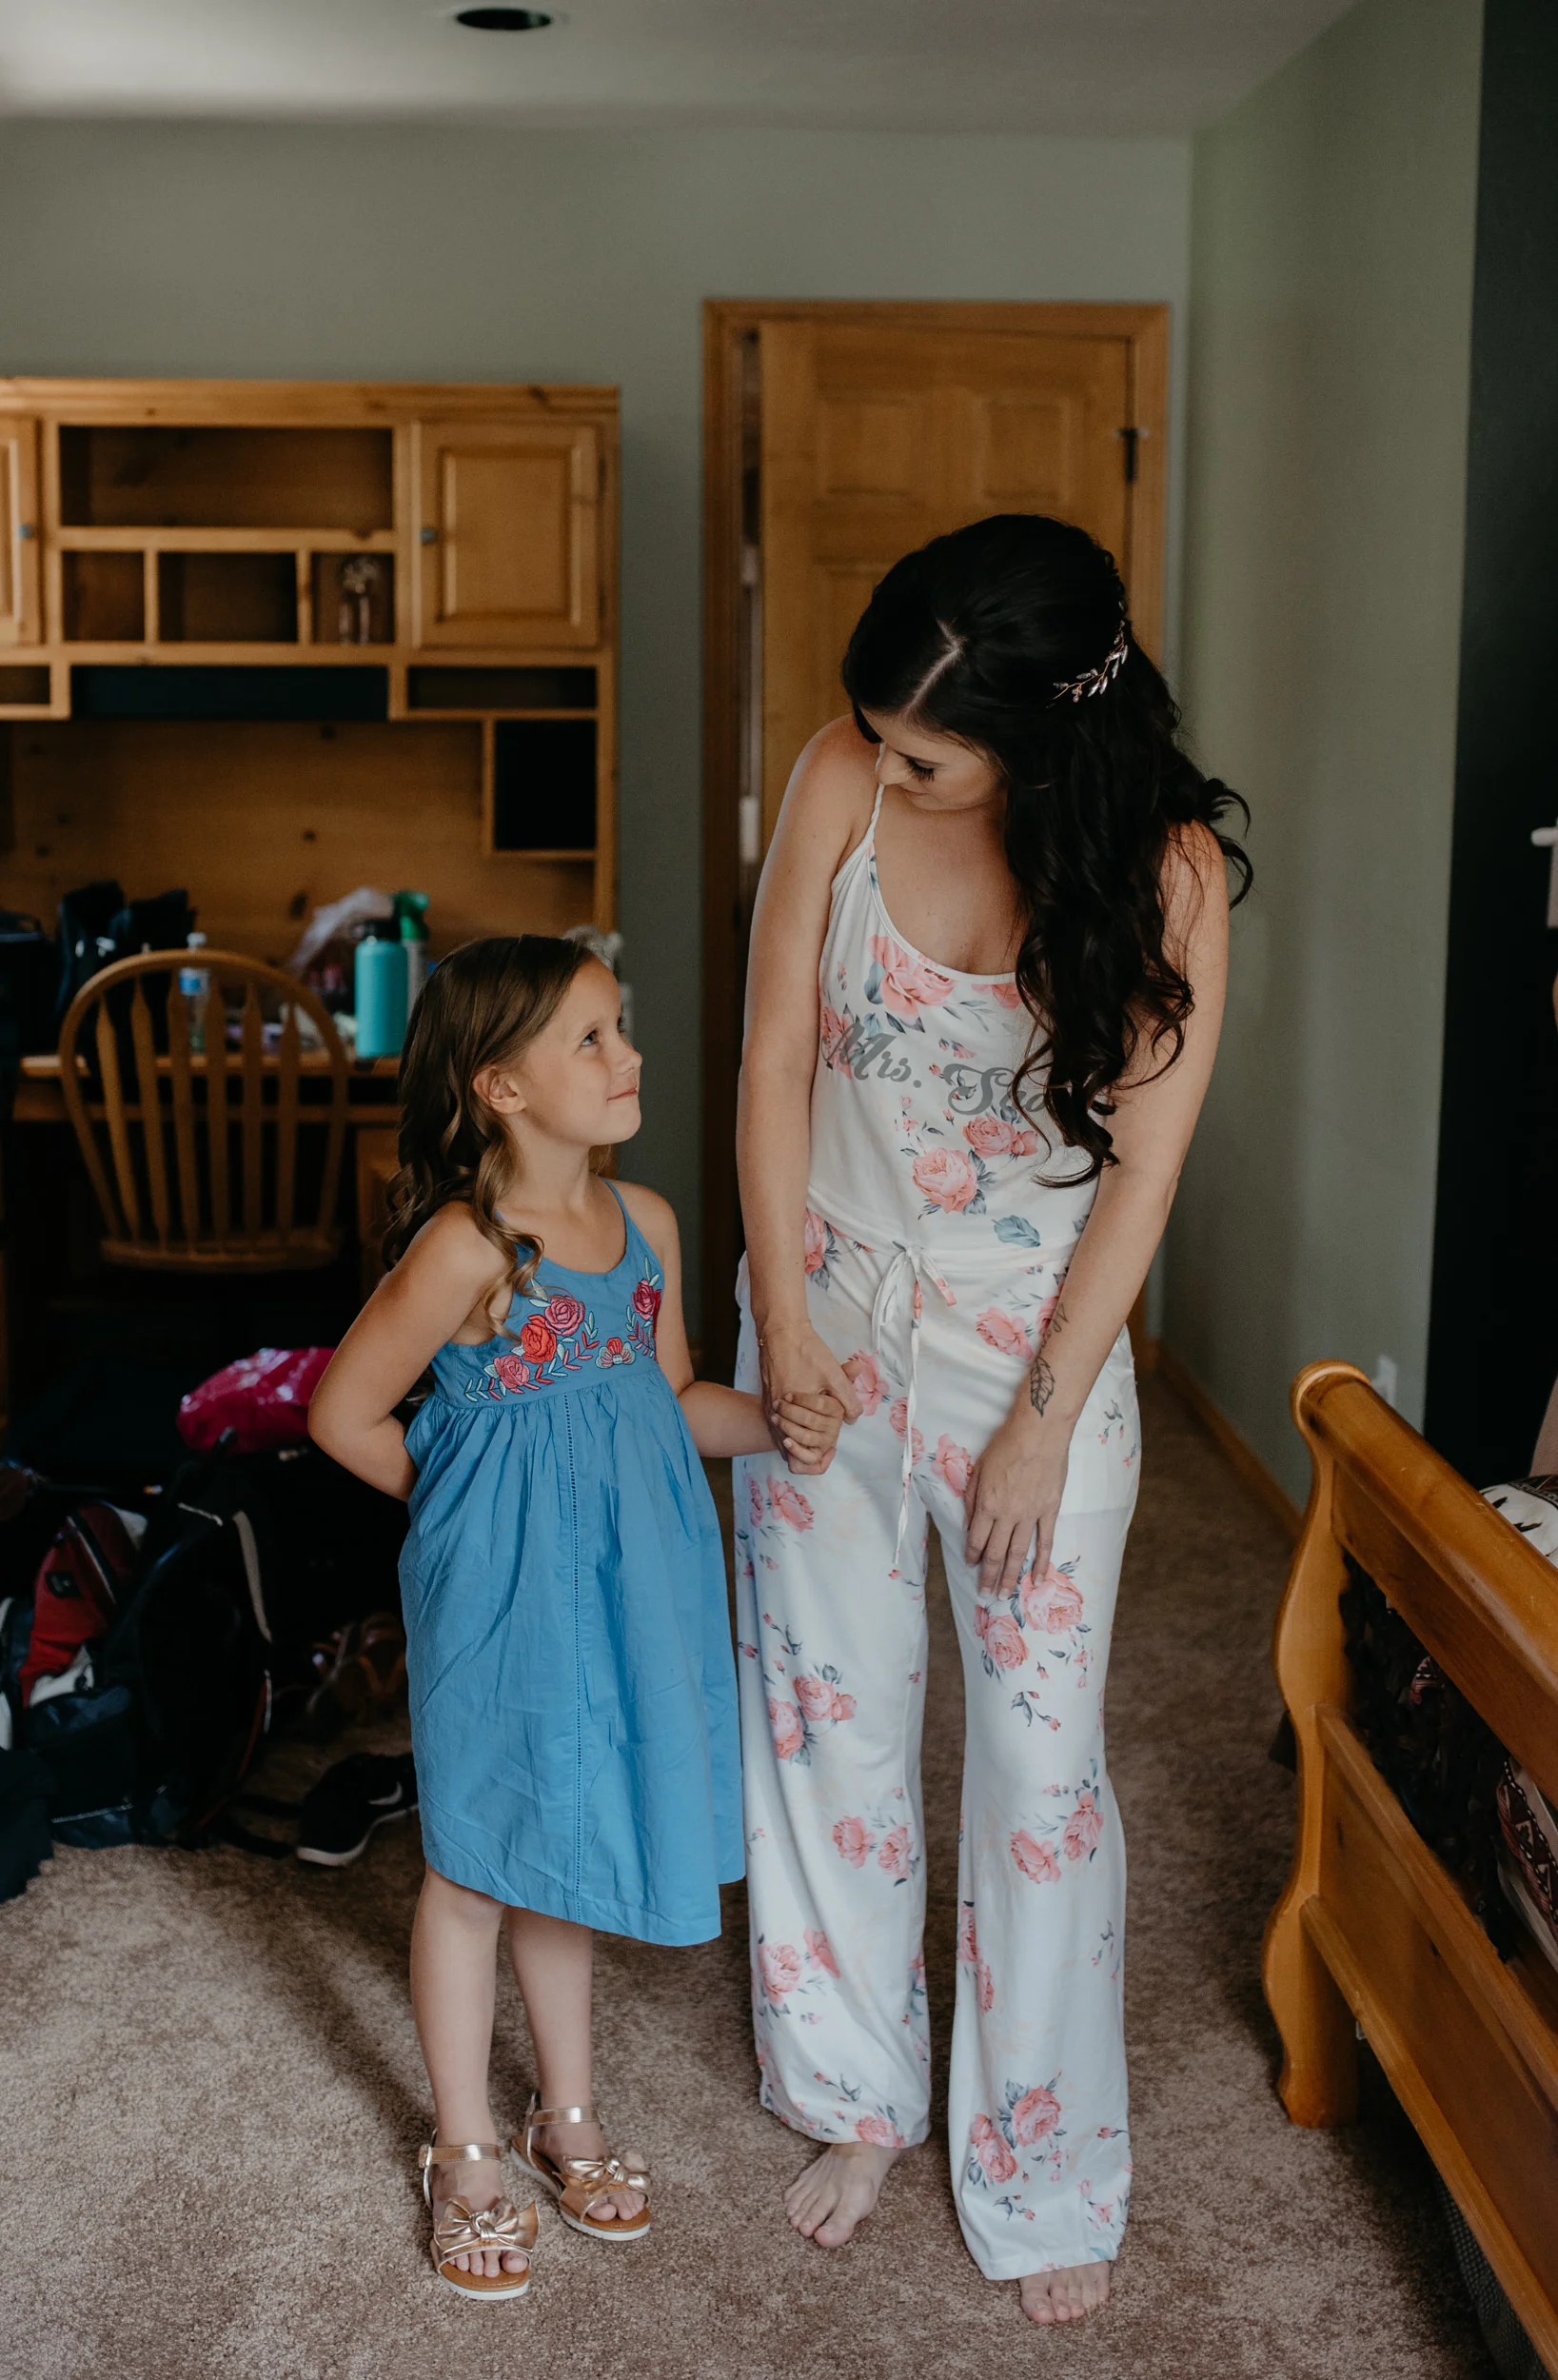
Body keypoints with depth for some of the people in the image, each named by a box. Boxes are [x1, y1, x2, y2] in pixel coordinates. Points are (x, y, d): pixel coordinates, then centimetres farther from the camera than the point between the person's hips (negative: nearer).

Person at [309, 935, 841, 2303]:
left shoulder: (643, 1222, 0)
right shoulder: (465, 1248, -21)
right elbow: (347, 1414, -14)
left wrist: (774, 1420, -8)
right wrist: (467, 1506, -3)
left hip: (619, 1587, 6)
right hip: (500, 1591, -6)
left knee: (566, 1849, 21)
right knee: (476, 1866, 10)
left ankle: (570, 2117, 39)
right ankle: (468, 2155, 28)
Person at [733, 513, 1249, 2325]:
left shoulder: (1165, 871, -19)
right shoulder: (842, 780, -13)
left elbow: (1142, 1168, -13)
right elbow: (776, 1052, -6)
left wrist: (1047, 1417, -11)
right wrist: (781, 1317, -6)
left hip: (1036, 1340, -2)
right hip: (831, 1311, 3)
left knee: (1039, 1753, 5)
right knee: (827, 1714, 13)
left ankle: (1044, 2172, 24)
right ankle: (859, 2096, 34)